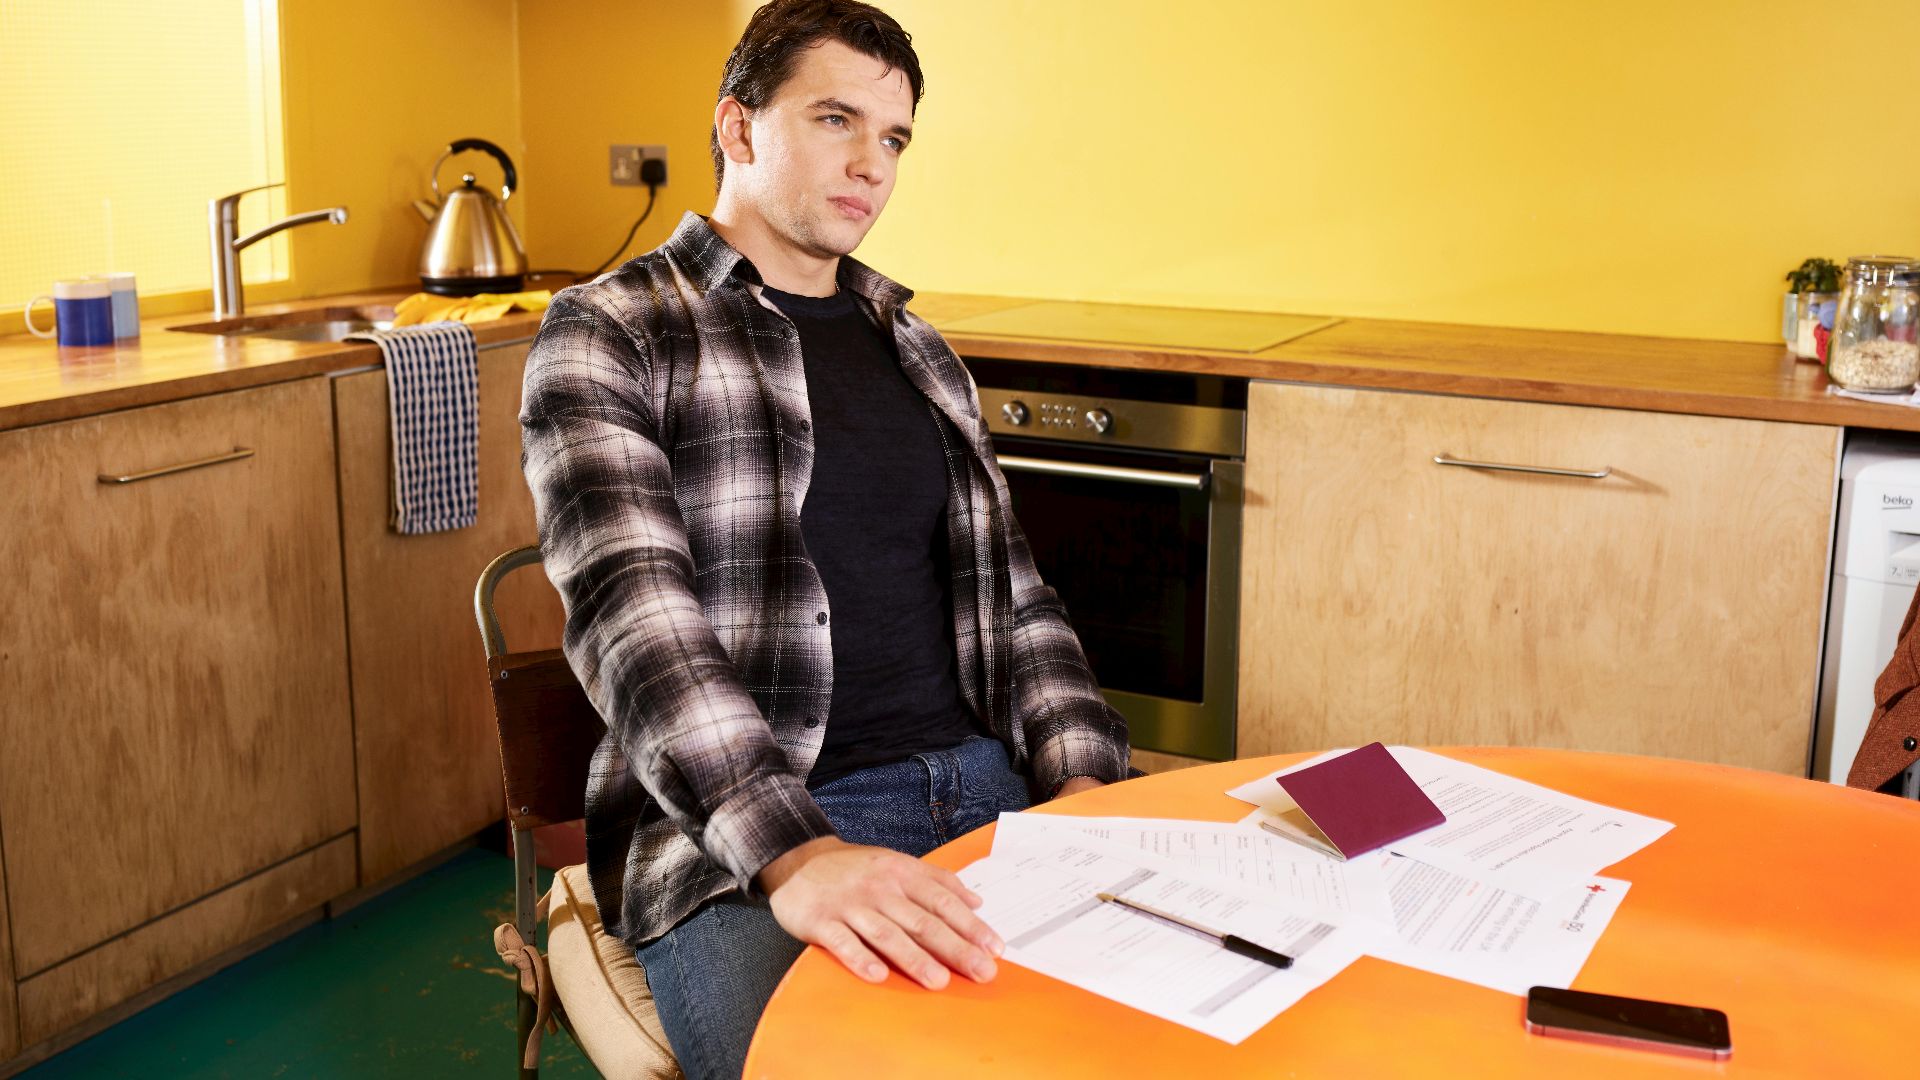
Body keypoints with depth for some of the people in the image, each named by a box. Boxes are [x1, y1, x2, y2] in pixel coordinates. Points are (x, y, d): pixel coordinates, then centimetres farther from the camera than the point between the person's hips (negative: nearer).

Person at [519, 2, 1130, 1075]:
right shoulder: (607, 335, 0)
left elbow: (1012, 593, 17)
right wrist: (793, 855, -28)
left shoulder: (918, 352, 20)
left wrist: (1087, 786, -1)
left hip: (985, 784, 6)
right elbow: (636, 615, -14)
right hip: (733, 842, -5)